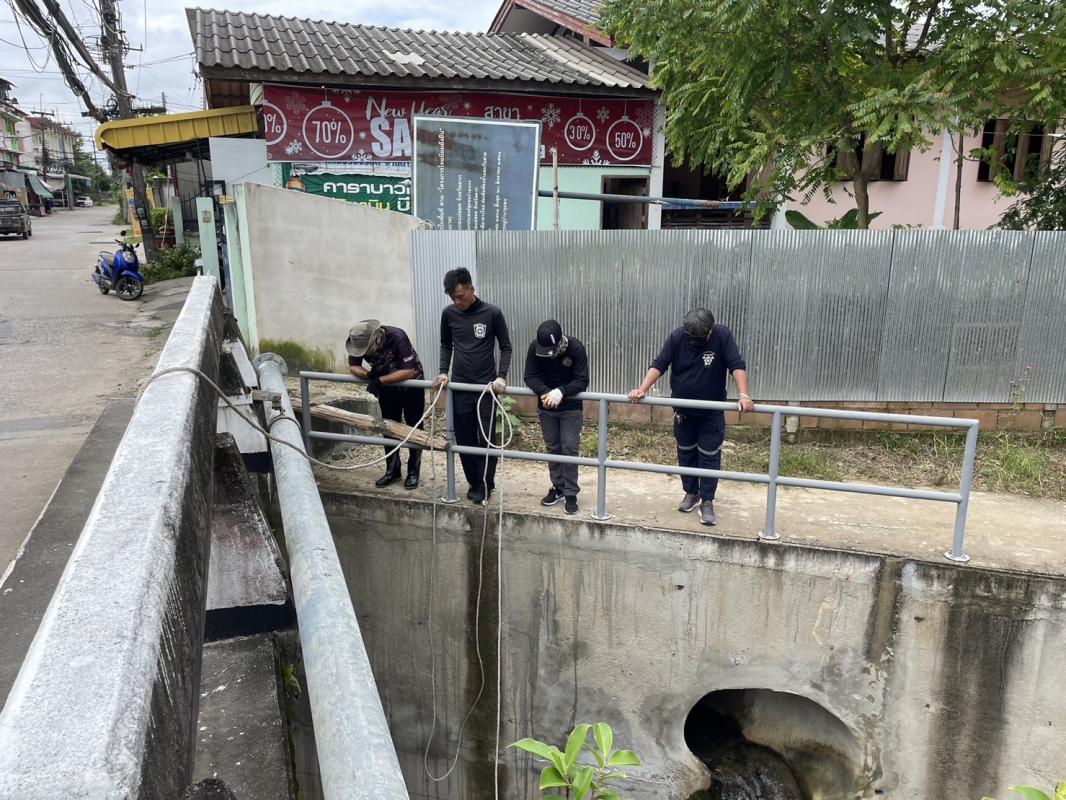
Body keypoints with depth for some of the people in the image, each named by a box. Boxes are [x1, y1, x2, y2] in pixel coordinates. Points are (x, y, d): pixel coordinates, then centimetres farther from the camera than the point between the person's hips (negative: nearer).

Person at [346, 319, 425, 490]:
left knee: (414, 429, 2)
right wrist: (369, 376, -29)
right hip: (387, 388, 5)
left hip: (411, 385, -5)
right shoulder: (359, 341, -20)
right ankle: (392, 471, 19)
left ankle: (413, 472, 11)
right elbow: (353, 366, -8)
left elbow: (409, 371, -37)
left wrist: (379, 380, -37)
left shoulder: (397, 337, -35)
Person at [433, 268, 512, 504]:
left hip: (486, 386, -3)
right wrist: (443, 372, 0)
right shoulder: (449, 314, 2)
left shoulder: (492, 313, -8)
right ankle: (474, 483, 21)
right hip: (459, 386, 3)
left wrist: (501, 376, -14)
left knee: (486, 439, -2)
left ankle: (486, 484, 13)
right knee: (464, 439, 6)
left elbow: (506, 347, -1)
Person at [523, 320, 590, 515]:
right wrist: (545, 392, -33)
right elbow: (530, 377, -14)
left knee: (570, 449, -4)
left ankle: (571, 493, 4)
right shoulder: (535, 347, -17)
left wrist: (561, 392, -38)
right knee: (552, 448, 11)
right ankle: (558, 486, 24)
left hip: (571, 407, -3)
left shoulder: (576, 348, -23)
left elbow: (582, 381, -22)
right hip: (546, 407, 3)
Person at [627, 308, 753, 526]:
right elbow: (659, 364, -15)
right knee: (686, 453, 14)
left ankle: (707, 502, 10)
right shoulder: (677, 336, -13)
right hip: (683, 411, 3)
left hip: (712, 412, -2)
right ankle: (691, 493, 31)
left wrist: (744, 395, -38)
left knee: (710, 457, 1)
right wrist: (642, 389, -27)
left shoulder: (723, 336, -17)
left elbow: (737, 365, -24)